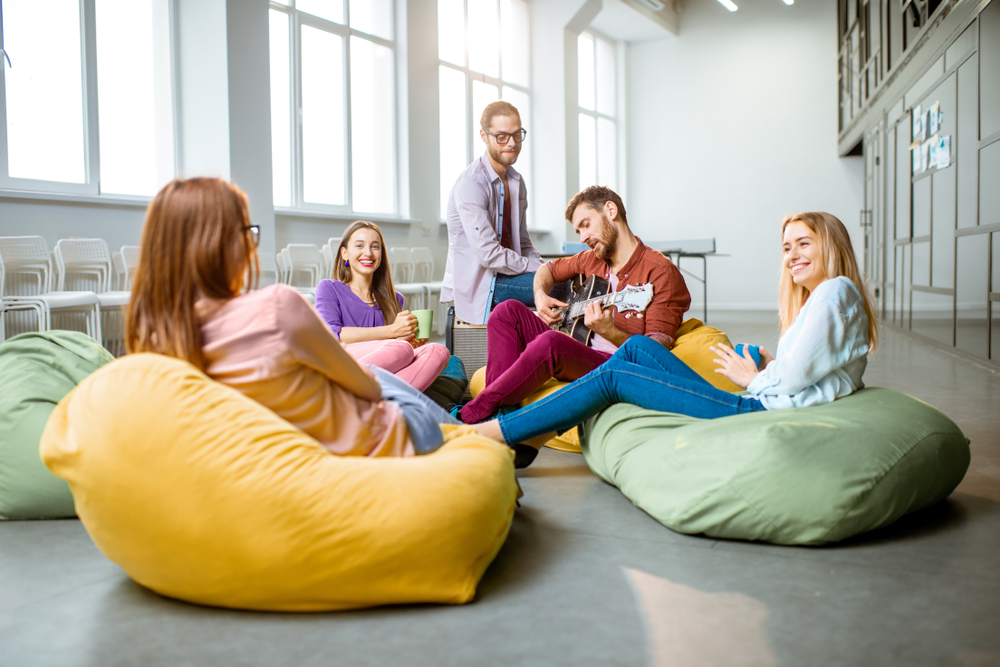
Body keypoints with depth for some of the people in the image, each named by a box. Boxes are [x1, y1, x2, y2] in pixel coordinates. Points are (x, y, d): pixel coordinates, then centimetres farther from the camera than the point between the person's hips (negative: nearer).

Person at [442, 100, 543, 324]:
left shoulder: (516, 182, 15)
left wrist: (542, 268, -3)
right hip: (476, 286, -9)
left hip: (505, 277, 9)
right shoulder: (470, 184, -14)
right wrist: (538, 270, -17)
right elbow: (488, 253, -21)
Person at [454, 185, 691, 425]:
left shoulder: (660, 271, -11)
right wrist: (540, 296, 9)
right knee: (508, 311, -3)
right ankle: (501, 411, -16)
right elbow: (548, 269, 32)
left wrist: (609, 332, -34)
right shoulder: (592, 259, 14)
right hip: (577, 353, 9)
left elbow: (657, 352, -18)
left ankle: (470, 416, -23)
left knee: (550, 342, -36)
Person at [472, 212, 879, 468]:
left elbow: (797, 374, -15)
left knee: (614, 377, -10)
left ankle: (492, 432, -7)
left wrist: (754, 378, 2)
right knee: (639, 347, 4)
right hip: (762, 405, 9)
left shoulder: (836, 290, -4)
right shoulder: (818, 298, 25)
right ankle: (527, 441, -2)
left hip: (766, 412, -9)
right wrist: (770, 367, 8)